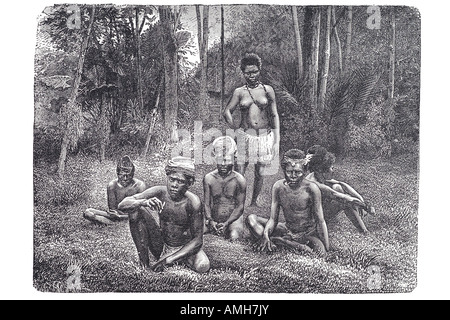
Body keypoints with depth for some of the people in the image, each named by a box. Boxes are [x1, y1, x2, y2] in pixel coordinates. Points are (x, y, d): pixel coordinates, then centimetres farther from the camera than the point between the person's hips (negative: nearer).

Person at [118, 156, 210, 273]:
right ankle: (143, 262, -10)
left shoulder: (192, 202, -24)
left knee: (203, 267, -31)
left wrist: (168, 259, -27)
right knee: (136, 209, -19)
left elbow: (198, 239, -20)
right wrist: (143, 202, -42)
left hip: (184, 248, 0)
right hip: (161, 247, 1)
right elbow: (122, 204, -20)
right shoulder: (159, 192, -18)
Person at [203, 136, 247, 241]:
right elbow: (206, 204, 2)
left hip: (233, 219, -2)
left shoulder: (239, 180, -3)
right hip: (214, 219, 2)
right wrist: (210, 221, -17)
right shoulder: (209, 178, 3)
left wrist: (226, 223, -17)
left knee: (234, 237, -32)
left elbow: (240, 206, -4)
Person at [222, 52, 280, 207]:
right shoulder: (239, 92, 4)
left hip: (264, 136, 1)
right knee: (239, 173, -6)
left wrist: (277, 140, 1)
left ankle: (253, 202, 27)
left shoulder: (267, 90, 5)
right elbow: (227, 111, 7)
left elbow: (274, 115, 7)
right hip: (244, 136, -1)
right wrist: (235, 129, -5)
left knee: (260, 174, 9)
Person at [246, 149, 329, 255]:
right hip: (287, 230, 4)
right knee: (251, 219, -13)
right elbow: (273, 219, -6)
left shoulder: (311, 188, -18)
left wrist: (327, 249, -18)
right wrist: (265, 235, -26)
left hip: (308, 233, -4)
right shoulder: (278, 187, -9)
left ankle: (278, 241, -21)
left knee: (320, 253, -35)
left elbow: (320, 221, -13)